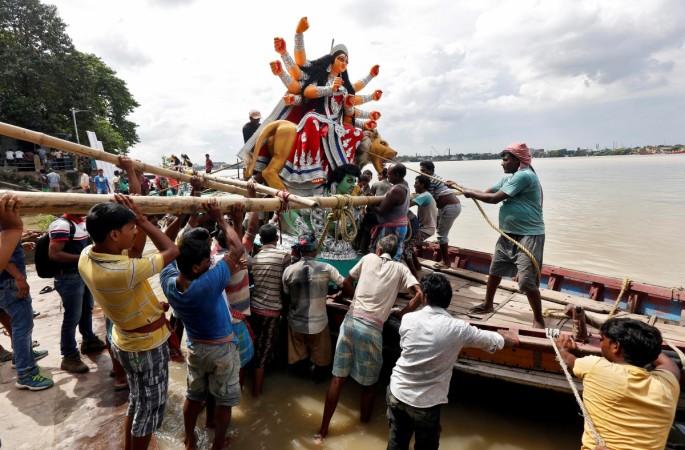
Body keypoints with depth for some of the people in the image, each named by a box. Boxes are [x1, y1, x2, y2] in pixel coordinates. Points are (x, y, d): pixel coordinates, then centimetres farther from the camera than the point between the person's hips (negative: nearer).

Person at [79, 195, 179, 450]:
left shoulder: (87, 256, -11)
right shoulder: (123, 271, -37)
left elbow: (135, 250, 3)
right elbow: (172, 251, -25)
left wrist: (137, 220, -8)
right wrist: (143, 220, -17)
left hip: (125, 341, 8)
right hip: (147, 346, -8)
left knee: (137, 401, 28)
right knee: (150, 408, 15)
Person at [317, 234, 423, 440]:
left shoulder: (368, 258, 11)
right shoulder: (400, 269, 7)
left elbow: (346, 283, 20)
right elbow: (419, 295, -5)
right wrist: (400, 315, 7)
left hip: (351, 321, 2)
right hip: (372, 329, -2)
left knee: (338, 377, 11)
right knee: (369, 382, 18)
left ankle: (323, 428, 21)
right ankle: (364, 422, 37)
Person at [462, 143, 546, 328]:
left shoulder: (524, 175, -18)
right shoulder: (509, 178, 14)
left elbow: (495, 198, -21)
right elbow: (487, 192, 12)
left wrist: (471, 194, -9)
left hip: (529, 236, -10)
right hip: (509, 234, 10)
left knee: (527, 281, -10)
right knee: (495, 270, 16)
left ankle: (538, 319, 8)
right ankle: (488, 304, 34)